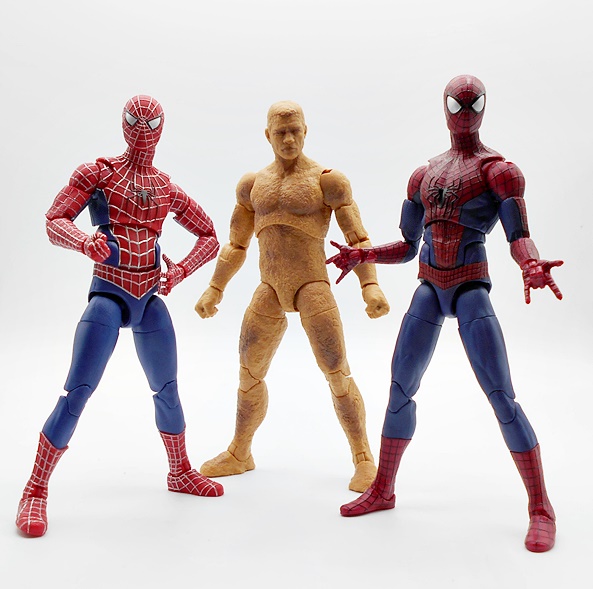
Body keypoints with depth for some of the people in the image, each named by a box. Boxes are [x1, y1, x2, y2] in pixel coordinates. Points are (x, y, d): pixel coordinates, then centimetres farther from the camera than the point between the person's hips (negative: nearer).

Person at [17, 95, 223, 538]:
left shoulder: (168, 190, 11)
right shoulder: (98, 173, 2)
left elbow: (210, 237, 15)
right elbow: (55, 220, -6)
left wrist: (182, 270, -3)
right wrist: (84, 242, -28)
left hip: (151, 300, 4)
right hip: (109, 296, -4)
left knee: (167, 390, 12)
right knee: (78, 390, -13)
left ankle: (181, 472, 32)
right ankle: (36, 491, 0)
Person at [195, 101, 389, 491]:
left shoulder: (328, 180, -2)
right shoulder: (253, 184, 13)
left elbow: (359, 240, -8)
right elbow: (236, 244, 20)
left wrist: (371, 287, -22)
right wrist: (215, 290, 16)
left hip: (313, 286, -5)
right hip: (270, 290, 5)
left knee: (338, 373, -10)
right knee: (249, 373, 9)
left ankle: (364, 460, 3)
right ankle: (239, 454, 28)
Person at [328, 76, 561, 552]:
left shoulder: (499, 170, 0)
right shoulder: (424, 176, 16)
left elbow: (519, 235, -13)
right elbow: (407, 248, 18)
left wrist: (532, 267, -35)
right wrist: (360, 256, 2)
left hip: (471, 291, -5)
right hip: (429, 290, 5)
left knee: (502, 396, -10)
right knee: (400, 388, 5)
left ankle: (541, 508, 3)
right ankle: (383, 491, 20)